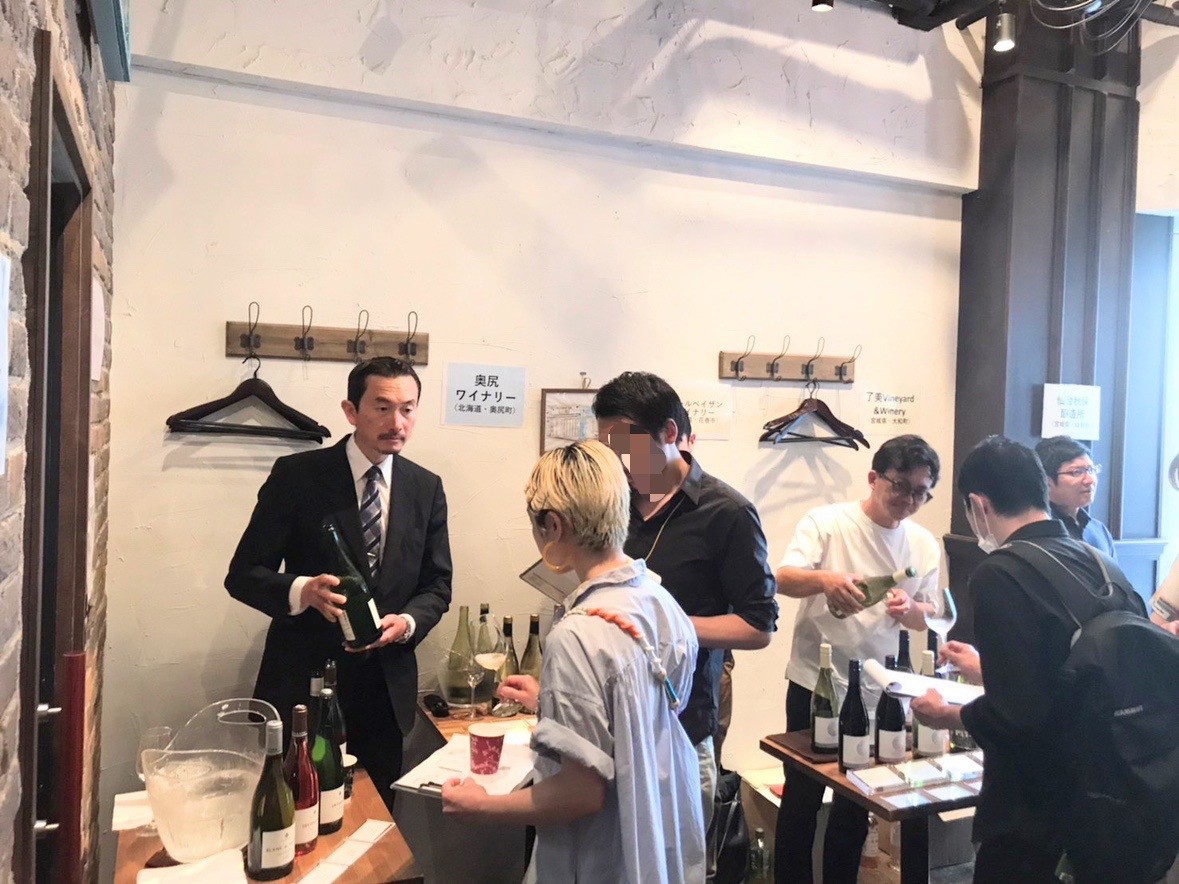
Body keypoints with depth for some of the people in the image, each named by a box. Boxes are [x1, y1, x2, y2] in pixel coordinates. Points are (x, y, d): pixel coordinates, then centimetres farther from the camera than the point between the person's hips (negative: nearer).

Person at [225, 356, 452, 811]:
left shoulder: (426, 488, 3)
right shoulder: (296, 475, -8)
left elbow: (437, 584, 8)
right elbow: (243, 574, -6)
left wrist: (409, 621, -13)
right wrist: (302, 590, -26)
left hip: (386, 685, 3)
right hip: (302, 681, -3)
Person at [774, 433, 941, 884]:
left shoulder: (925, 545, 4)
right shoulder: (826, 522, -9)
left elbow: (925, 618, 8)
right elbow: (784, 579, -20)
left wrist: (908, 608, -16)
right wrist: (824, 579, -42)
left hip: (878, 693, 4)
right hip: (815, 684, -4)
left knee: (857, 801, 17)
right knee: (802, 797, 9)